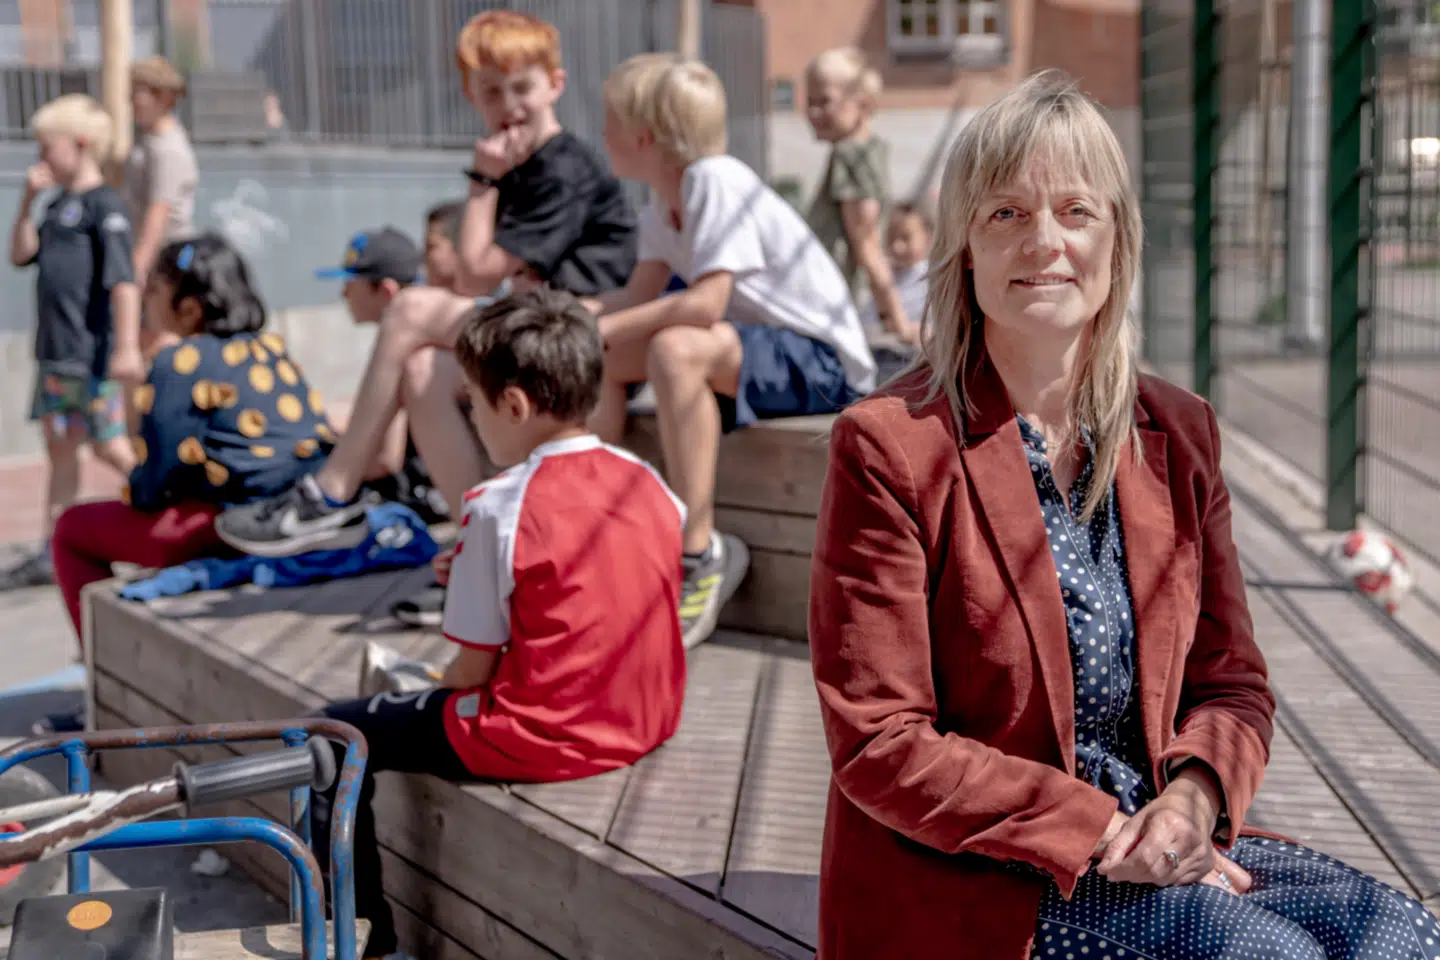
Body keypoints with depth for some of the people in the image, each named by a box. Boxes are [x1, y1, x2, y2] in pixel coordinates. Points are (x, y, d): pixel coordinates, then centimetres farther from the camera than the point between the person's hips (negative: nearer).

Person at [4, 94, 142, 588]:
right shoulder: (59, 205, 15)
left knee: (110, 447, -2)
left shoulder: (104, 205, -12)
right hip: (54, 352, 9)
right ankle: (51, 553, 17)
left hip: (92, 352, -9)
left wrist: (127, 347, -27)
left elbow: (123, 279, -20)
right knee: (59, 449, 11)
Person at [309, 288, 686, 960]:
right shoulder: (653, 488, 2)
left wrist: (441, 686, 10)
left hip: (539, 740, -8)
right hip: (648, 725, 8)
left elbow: (472, 670, -12)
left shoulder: (499, 507, -16)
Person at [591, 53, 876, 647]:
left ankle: (701, 553, -26)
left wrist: (603, 327, -25)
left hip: (825, 365, -10)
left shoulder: (716, 180, -21)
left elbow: (706, 303, -30)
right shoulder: (664, 198, 6)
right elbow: (640, 296, 3)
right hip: (766, 348, 10)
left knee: (675, 349, -35)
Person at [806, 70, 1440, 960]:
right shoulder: (888, 447, -11)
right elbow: (879, 748, -13)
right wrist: (1096, 832, -18)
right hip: (968, 888, -5)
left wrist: (1194, 794, -12)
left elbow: (1231, 684, 11)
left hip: (1158, 845, 6)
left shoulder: (1179, 433, 7)